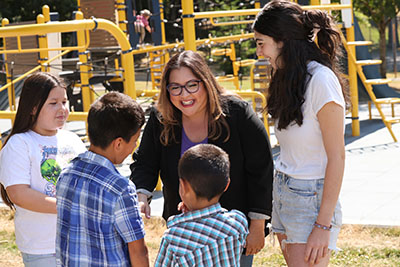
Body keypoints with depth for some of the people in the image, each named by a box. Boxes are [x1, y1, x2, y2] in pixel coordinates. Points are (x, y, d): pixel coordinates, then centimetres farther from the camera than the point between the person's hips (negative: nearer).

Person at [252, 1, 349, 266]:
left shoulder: (321, 80, -16)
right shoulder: (288, 77, 9)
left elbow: (336, 157, -16)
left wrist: (323, 226, -17)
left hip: (312, 197, -8)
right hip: (282, 192, 8)